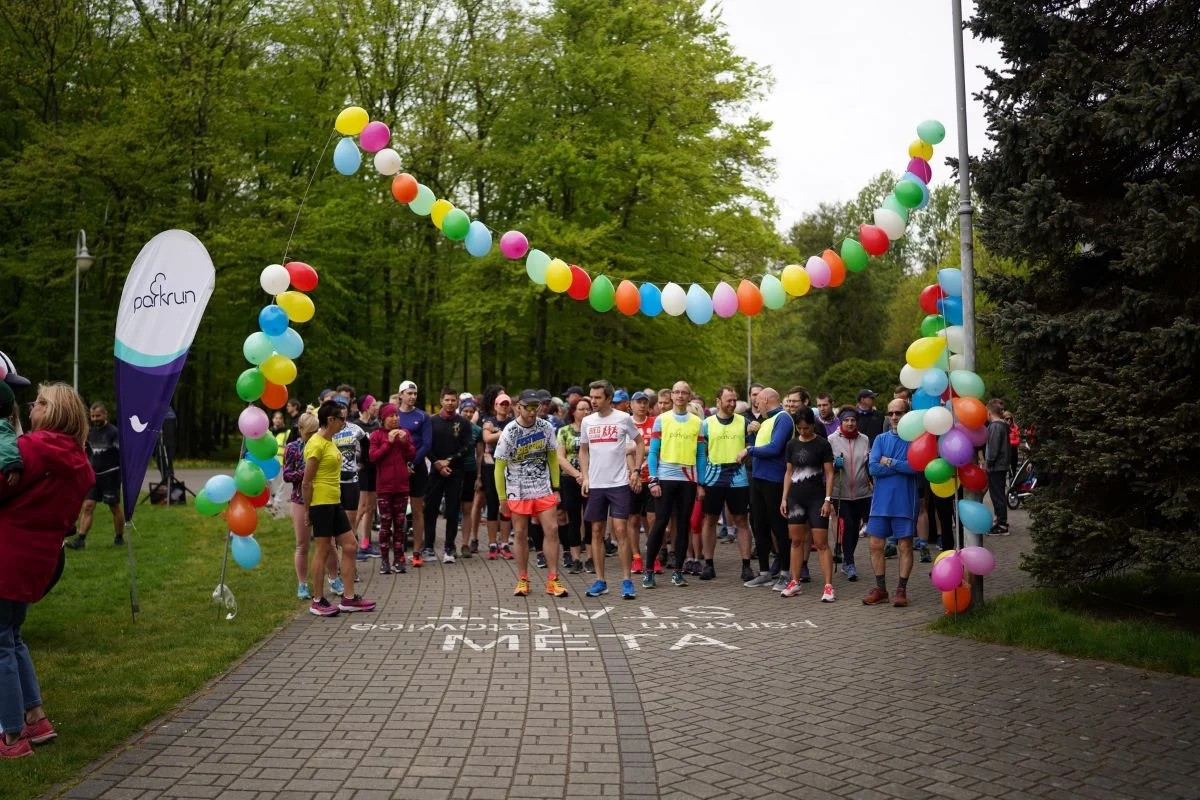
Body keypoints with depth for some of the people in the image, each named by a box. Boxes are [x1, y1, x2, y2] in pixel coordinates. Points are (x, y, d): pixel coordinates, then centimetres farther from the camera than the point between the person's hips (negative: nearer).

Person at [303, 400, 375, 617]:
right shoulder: (316, 444, -15)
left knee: (350, 546, 9)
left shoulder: (329, 441, 14)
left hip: (335, 502, 9)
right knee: (323, 550, -1)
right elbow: (306, 482, -15)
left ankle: (348, 599, 16)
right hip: (321, 503, -9)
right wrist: (308, 511, -12)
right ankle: (317, 602, 10)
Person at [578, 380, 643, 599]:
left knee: (620, 531, -7)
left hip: (619, 483, -4)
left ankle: (627, 581, 1)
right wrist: (585, 477, 6)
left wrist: (636, 470, -2)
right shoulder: (587, 421, 7)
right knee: (597, 532, 6)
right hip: (595, 484, 4)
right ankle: (600, 581, 15)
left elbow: (639, 443, 6)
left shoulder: (623, 418, -3)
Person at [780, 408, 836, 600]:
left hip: (816, 498, -4)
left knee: (821, 543, -6)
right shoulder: (792, 445, 7)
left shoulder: (822, 444, -4)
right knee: (796, 541, 9)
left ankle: (828, 586, -3)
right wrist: (784, 498, 8)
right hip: (796, 498, 4)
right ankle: (795, 582, 17)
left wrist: (828, 499, -10)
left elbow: (829, 474, -4)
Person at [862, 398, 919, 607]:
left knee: (905, 546, 4)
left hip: (904, 503, -3)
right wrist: (902, 466, -10)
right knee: (876, 545, 5)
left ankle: (902, 590, 14)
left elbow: (915, 466, -18)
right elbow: (873, 468, -7)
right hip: (881, 502, 3)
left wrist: (889, 462, -11)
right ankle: (880, 589, 17)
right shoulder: (880, 439, 6)